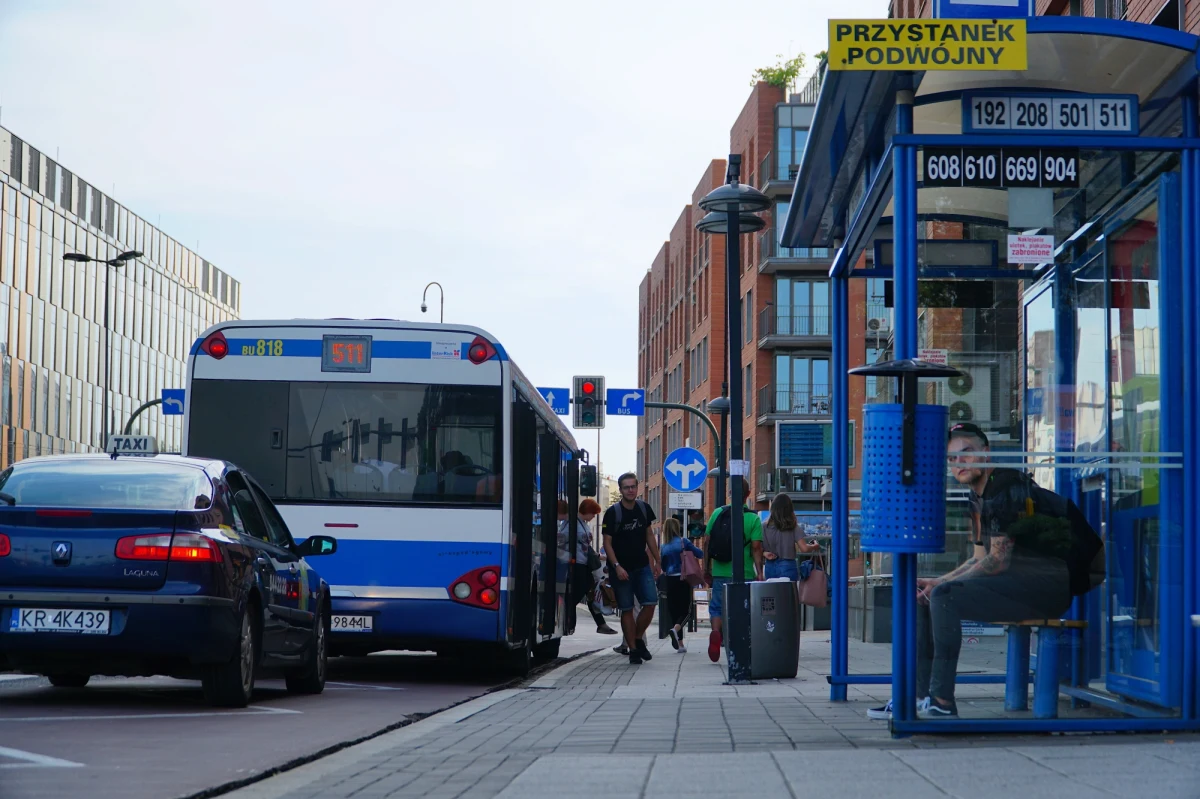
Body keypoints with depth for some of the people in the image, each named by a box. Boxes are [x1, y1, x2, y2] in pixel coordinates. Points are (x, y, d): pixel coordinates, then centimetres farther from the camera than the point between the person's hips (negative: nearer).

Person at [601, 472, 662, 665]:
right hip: (621, 569, -4)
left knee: (650, 603, -8)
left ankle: (638, 639, 13)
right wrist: (617, 566, -19)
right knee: (627, 610, 0)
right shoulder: (612, 513, -10)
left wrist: (657, 561, 14)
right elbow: (607, 543, -9)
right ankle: (633, 649, 6)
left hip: (642, 566, 4)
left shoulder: (644, 509, 4)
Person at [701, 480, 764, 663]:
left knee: (717, 607, 9)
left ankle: (716, 632, -20)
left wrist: (706, 569, 13)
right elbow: (756, 547, -10)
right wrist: (759, 573, -7)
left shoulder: (718, 513, 3)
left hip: (720, 572, 1)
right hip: (744, 573, -1)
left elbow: (707, 542, 5)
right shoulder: (753, 518, -4)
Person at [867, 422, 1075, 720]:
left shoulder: (1005, 487, -15)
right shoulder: (979, 496, 16)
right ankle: (919, 695, 5)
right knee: (920, 596, 10)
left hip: (1045, 585, -11)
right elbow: (981, 559, 19)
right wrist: (937, 583, 4)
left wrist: (941, 584, -11)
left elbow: (998, 561, -19)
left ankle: (942, 702, -24)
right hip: (1018, 581, 11)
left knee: (945, 596, -26)